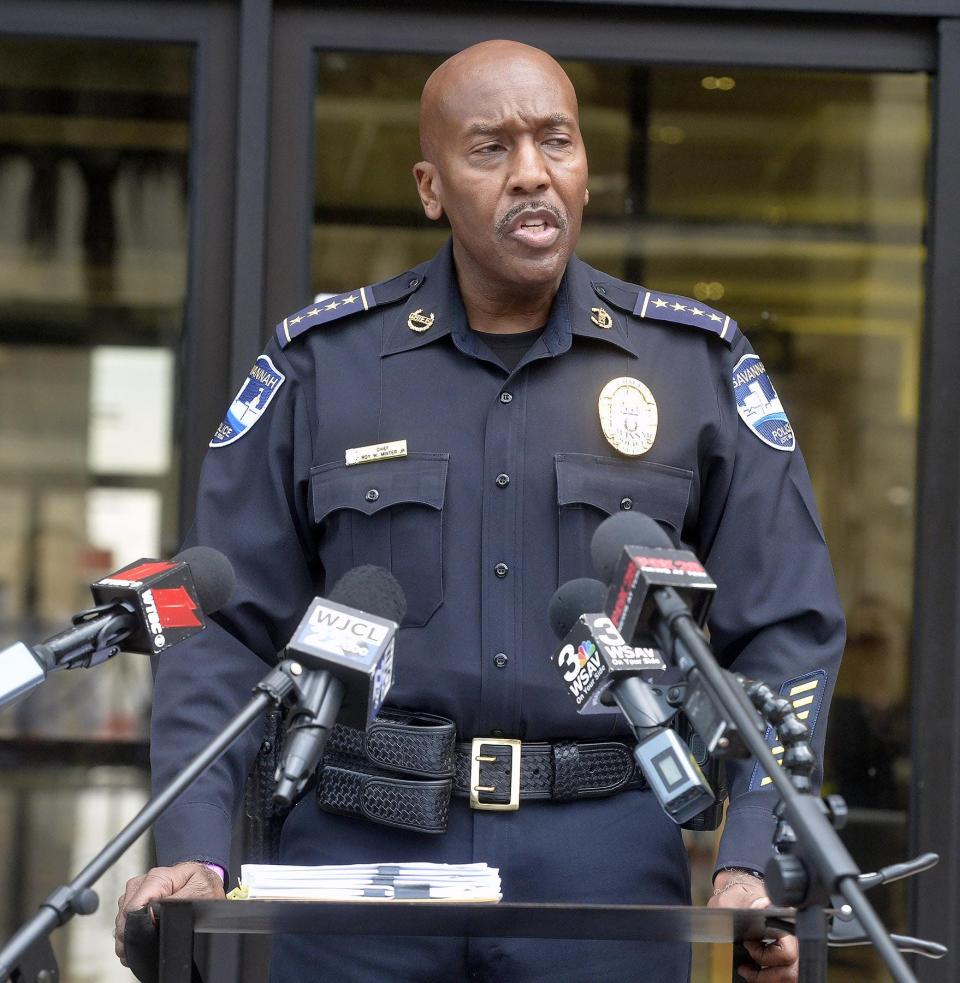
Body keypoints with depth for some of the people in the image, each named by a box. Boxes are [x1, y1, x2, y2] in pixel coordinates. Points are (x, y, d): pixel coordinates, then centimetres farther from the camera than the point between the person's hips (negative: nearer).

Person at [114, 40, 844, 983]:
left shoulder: (698, 366, 6)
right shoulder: (320, 365, 5)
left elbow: (785, 632, 5)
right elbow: (225, 630, 4)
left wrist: (750, 864, -8)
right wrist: (193, 851, -9)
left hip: (605, 856, 0)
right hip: (362, 846, 0)